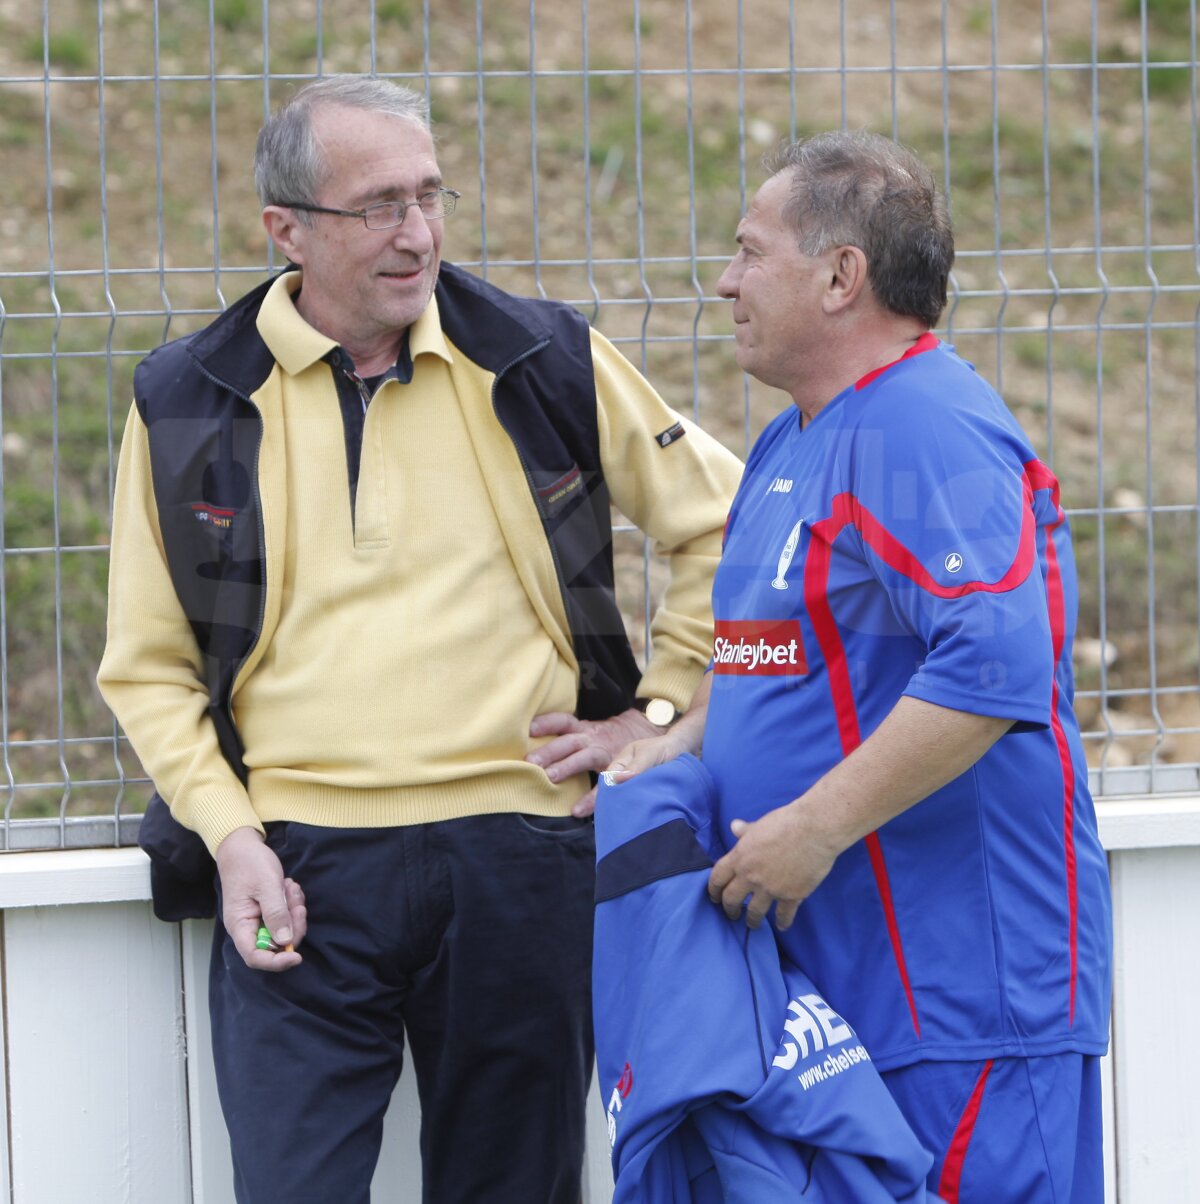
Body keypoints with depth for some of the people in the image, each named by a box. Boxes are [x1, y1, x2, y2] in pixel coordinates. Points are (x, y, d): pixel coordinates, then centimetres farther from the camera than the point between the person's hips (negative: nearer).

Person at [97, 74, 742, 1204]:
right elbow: (149, 667, 9)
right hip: (299, 871, -1)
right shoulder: (187, 403, 3)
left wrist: (657, 709, 7)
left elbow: (722, 523, 14)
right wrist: (229, 832, -5)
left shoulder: (543, 364, 3)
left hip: (521, 857, 1)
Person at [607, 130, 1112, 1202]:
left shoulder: (928, 432, -17)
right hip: (830, 967, 10)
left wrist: (814, 828, -26)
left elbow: (995, 667, -29)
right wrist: (688, 740, 13)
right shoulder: (792, 443, 17)